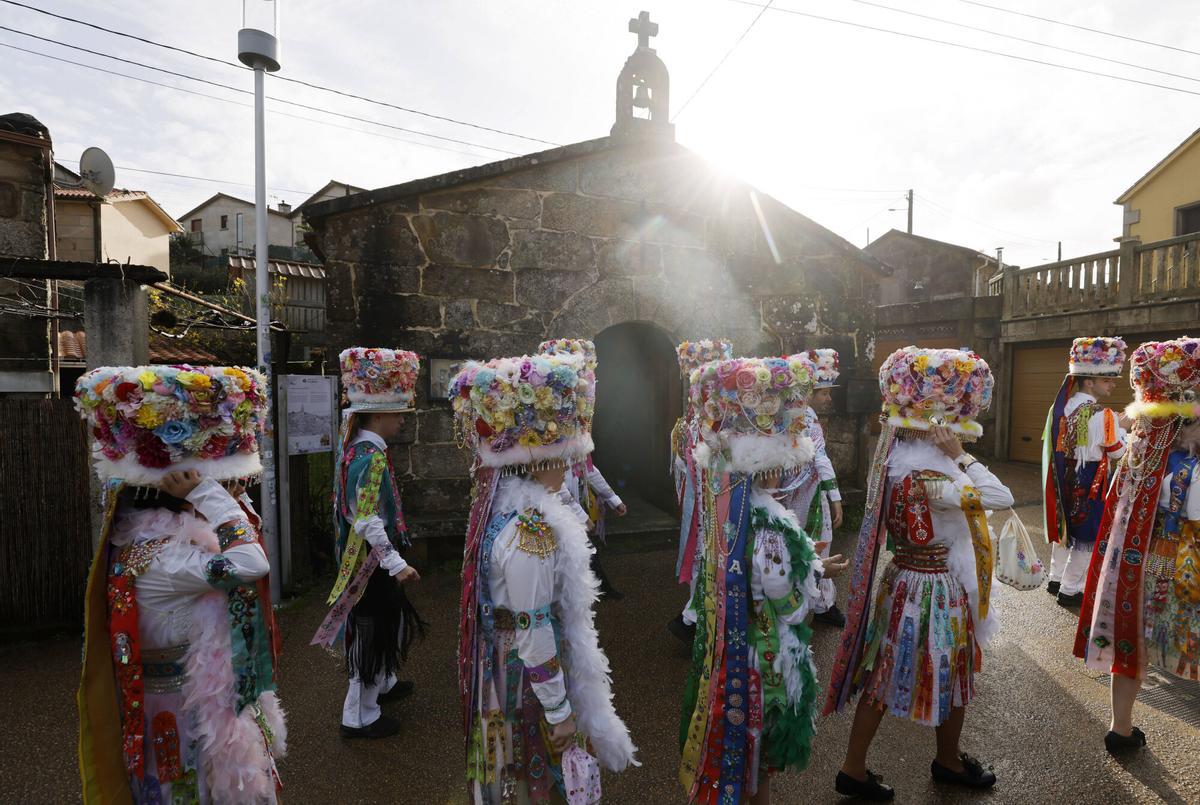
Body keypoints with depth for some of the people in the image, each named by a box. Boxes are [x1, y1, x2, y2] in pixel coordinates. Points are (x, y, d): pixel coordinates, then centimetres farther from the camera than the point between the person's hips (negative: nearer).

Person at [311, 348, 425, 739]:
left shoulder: (354, 444, 5)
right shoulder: (371, 456, -25)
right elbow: (367, 521, -29)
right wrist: (396, 564, -29)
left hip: (366, 557, 10)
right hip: (372, 560, -10)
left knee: (390, 619, 25)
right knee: (373, 630, 5)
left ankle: (383, 683, 46)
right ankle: (359, 716, 21)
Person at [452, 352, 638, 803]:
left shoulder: (508, 508, -1)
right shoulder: (532, 531, -31)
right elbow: (533, 632, -27)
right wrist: (559, 711, -17)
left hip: (506, 661, 8)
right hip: (531, 676, -8)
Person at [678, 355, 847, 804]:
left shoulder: (726, 500, -6)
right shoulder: (770, 522, -30)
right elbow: (785, 608, -22)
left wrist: (805, 559, 8)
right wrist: (819, 573, -8)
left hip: (726, 649, 7)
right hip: (764, 660, -7)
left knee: (737, 739, 26)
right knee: (758, 752, 16)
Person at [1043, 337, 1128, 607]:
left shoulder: (1061, 406, 2)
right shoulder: (1102, 415, -19)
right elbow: (1117, 452, -7)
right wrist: (1123, 428, 7)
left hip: (1062, 481, 7)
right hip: (1088, 484, -7)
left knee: (1066, 528, 20)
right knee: (1086, 536, 5)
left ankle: (1056, 579, 30)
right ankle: (1069, 590, 12)